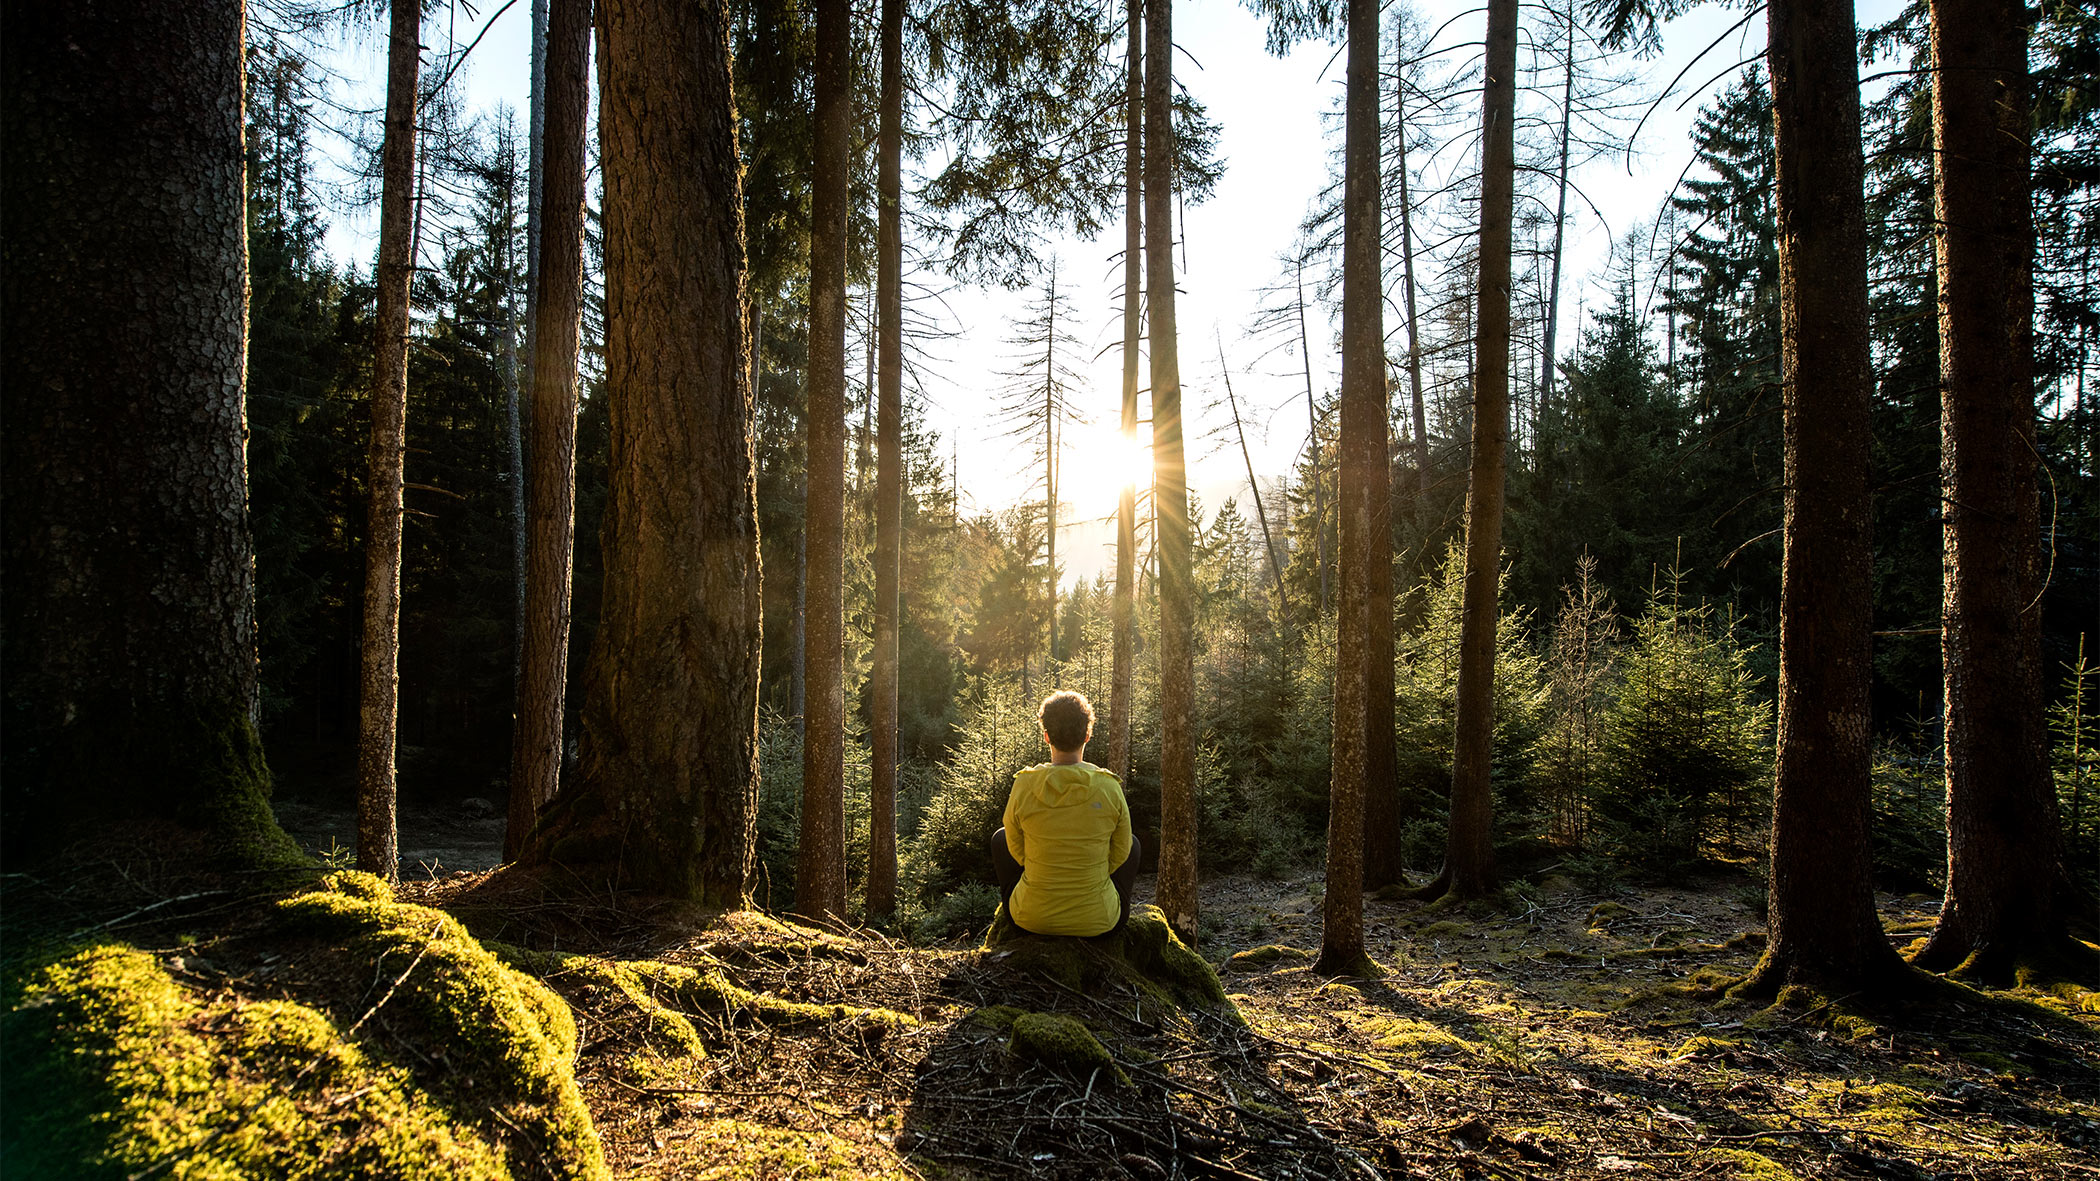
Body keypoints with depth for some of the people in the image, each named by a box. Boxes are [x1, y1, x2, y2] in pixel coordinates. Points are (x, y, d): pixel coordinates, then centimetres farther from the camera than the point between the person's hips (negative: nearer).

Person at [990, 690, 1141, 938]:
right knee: (1133, 843, 26)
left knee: (1000, 838, 27)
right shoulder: (1110, 787, -14)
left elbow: (1017, 852, 1)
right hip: (1099, 922, 0)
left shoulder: (1024, 785, -14)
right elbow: (1119, 855, 0)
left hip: (1031, 919, 0)